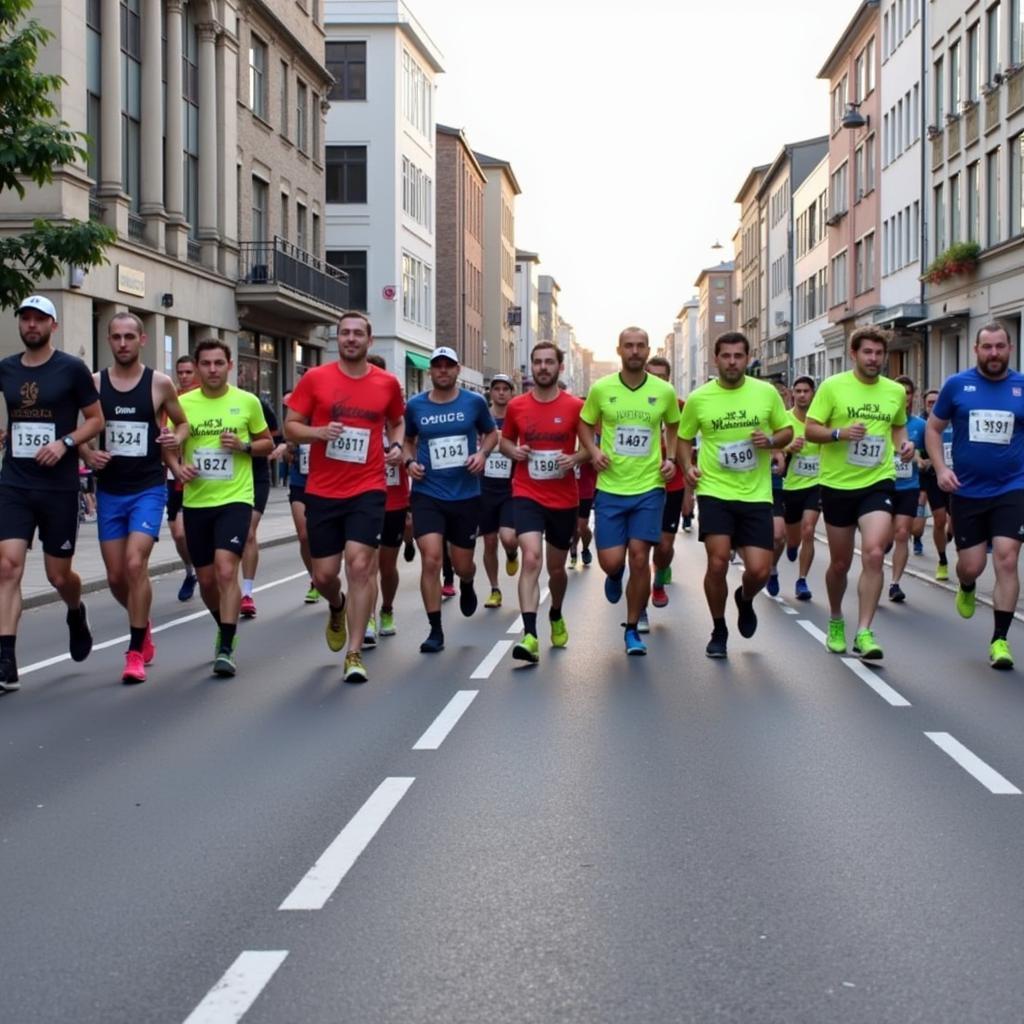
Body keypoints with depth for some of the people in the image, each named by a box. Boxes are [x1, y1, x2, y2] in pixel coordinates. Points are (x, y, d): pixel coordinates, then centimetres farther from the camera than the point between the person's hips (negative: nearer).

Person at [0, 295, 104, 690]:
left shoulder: (72, 368, -3)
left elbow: (96, 419, -1)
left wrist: (65, 443, -16)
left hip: (59, 486, -2)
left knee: (58, 575, 6)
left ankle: (76, 614, 41)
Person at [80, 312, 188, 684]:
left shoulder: (160, 384, -3)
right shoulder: (94, 383, 1)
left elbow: (184, 423, 11)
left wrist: (176, 438, -11)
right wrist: (87, 454, -9)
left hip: (148, 488, -3)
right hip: (109, 491, 3)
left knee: (136, 563, -18)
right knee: (116, 576, 8)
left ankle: (136, 652, -7)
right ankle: (144, 626, 38)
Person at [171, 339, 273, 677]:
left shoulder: (247, 401, -1)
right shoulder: (184, 403, 2)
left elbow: (267, 443, 9)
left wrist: (244, 446, -11)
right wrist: (177, 468, -11)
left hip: (234, 499, -3)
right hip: (196, 502, 3)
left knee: (226, 571, -19)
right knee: (206, 579, 12)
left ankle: (226, 649, -13)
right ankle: (226, 629, 38)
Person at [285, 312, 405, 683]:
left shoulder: (387, 383, 4)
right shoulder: (315, 378, 0)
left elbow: (396, 422, 22)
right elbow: (290, 427, 2)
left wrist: (397, 446, 2)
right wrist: (318, 432, -17)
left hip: (368, 489, -1)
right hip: (322, 491, 1)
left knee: (360, 564, -13)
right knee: (323, 574, 5)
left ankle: (354, 654, -6)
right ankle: (338, 608, 43)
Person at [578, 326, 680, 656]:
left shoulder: (665, 391, 0)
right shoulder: (601, 388, -2)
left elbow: (674, 427, 17)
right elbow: (585, 424, 12)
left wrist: (671, 458, 1)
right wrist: (593, 450, -7)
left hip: (649, 487, 0)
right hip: (610, 488, 0)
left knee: (639, 557, -4)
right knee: (610, 561, -2)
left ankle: (632, 629, 12)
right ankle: (615, 576, 38)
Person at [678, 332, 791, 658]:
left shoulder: (766, 392, 0)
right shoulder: (698, 399, -1)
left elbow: (787, 431, 11)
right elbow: (684, 438, 13)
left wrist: (771, 440, -11)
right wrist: (688, 467, -5)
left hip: (756, 496, 1)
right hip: (715, 492, -1)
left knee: (759, 570, -5)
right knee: (717, 564, -9)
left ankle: (745, 600, 34)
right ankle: (718, 631, 14)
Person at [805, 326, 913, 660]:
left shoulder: (896, 391, 5)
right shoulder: (832, 386, -5)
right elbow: (810, 431, -6)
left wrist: (904, 444, 1)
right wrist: (839, 433, -24)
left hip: (878, 483, 1)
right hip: (837, 485, -1)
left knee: (874, 554, -19)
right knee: (840, 563, 11)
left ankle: (864, 633, -14)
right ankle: (835, 621, 37)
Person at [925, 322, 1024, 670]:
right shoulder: (957, 385, -2)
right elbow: (933, 428, 6)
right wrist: (941, 467, -7)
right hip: (967, 491, 0)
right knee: (971, 565, 4)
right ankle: (966, 588, 43)